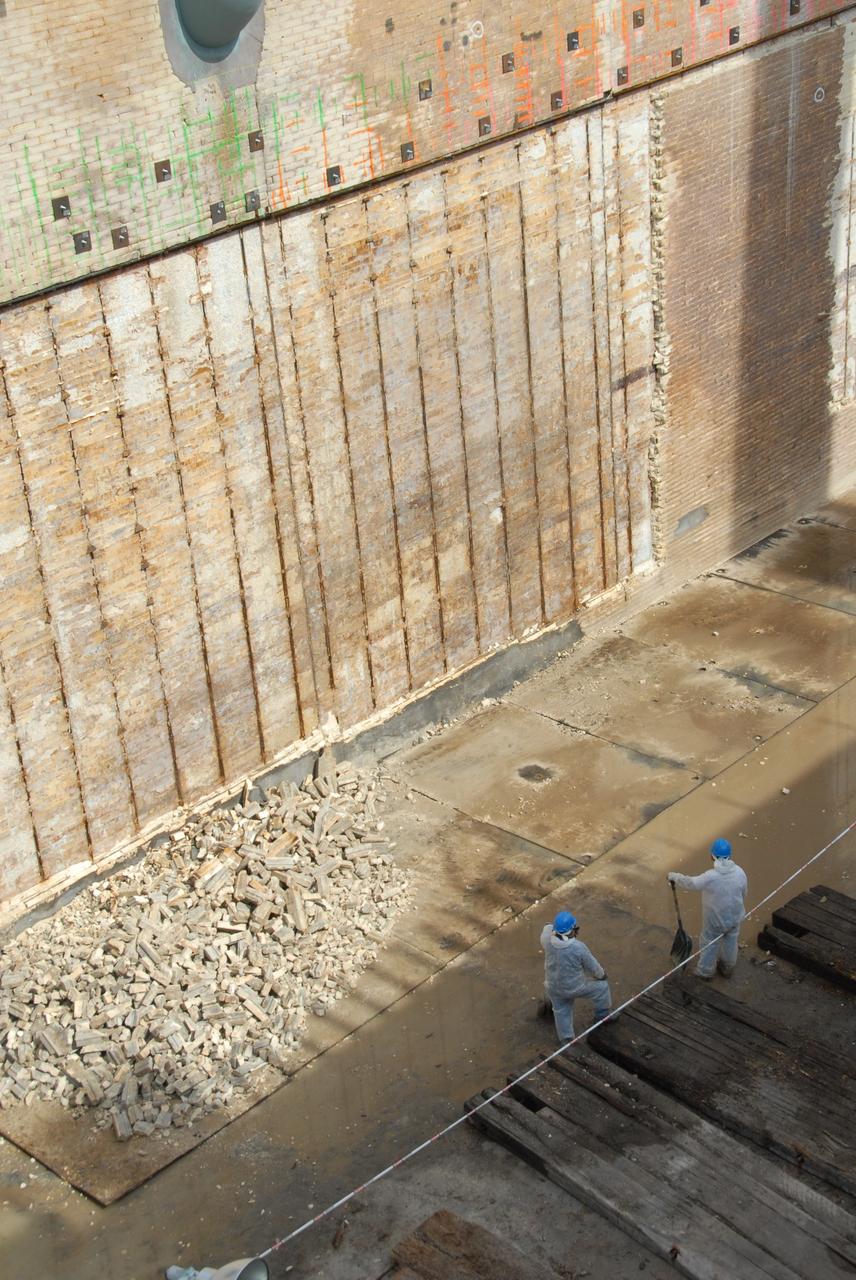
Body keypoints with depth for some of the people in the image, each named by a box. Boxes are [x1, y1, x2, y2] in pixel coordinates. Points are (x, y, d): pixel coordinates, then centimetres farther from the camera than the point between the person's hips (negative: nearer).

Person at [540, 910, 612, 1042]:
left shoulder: (547, 939, -25)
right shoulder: (579, 948, -34)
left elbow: (547, 928, 3)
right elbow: (592, 966, -14)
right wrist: (601, 975, 6)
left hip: (553, 986, 3)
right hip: (574, 987, -3)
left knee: (561, 1011, 27)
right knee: (601, 987, 24)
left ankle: (566, 1039, 40)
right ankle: (603, 1016, 45)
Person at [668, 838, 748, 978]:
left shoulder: (710, 877, -32)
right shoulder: (740, 872, -18)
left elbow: (690, 882, -19)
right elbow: (743, 893, -2)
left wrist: (675, 877, -1)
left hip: (715, 919, -4)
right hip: (735, 917, 4)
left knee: (709, 943, 21)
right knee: (731, 942, 27)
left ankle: (706, 971, 41)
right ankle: (728, 968, 48)